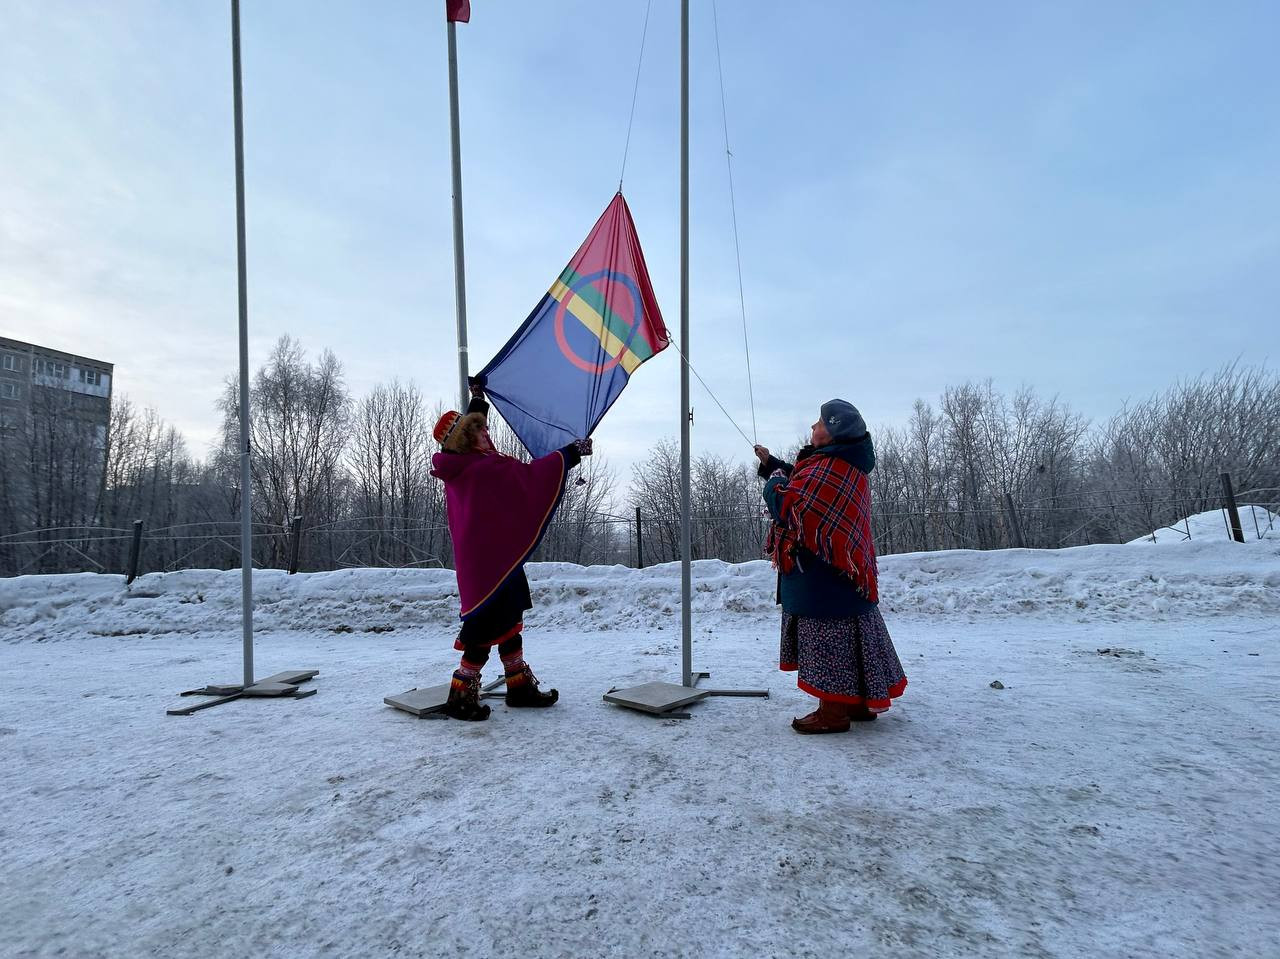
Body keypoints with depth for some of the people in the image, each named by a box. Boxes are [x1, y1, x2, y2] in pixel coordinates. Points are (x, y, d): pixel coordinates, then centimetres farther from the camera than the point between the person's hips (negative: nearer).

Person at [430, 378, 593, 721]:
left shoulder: (459, 465, 8)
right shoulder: (485, 468, -18)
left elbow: (471, 426, 28)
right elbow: (530, 474, -19)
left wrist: (477, 398, 42)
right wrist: (573, 451, -9)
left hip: (491, 559, 10)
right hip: (491, 561, -10)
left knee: (509, 621, 16)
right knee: (487, 627, -2)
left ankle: (520, 686, 25)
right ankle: (461, 696, 6)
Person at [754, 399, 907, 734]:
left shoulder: (828, 468, -21)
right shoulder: (848, 464, 12)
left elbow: (786, 505, -23)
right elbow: (804, 485, 24)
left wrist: (774, 480, -4)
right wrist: (771, 463, 24)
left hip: (822, 574, -10)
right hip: (845, 571, 10)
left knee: (826, 637, -2)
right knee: (848, 637, 16)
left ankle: (833, 711, 6)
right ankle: (860, 702, 27)